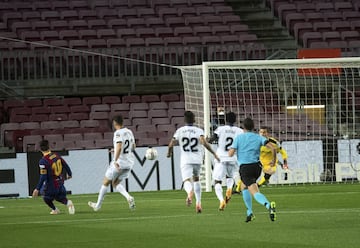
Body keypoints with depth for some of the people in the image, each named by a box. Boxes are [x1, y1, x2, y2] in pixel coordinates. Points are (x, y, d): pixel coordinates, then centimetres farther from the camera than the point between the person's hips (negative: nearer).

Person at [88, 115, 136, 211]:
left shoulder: (118, 133, -14)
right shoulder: (129, 132, 10)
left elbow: (119, 146, -28)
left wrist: (115, 161, -31)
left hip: (119, 162, -7)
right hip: (129, 162, 7)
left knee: (105, 182, 10)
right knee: (116, 183, 16)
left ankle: (98, 205, 19)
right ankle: (128, 197, -10)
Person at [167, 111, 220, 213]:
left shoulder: (180, 131, 3)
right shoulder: (199, 131, 0)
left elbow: (171, 144, 1)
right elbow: (204, 143, -17)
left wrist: (169, 152, 23)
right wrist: (214, 153, -10)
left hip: (185, 160, -2)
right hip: (197, 159, 2)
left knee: (186, 181, -13)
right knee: (196, 180, 24)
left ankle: (190, 192, -49)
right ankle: (198, 203, 19)